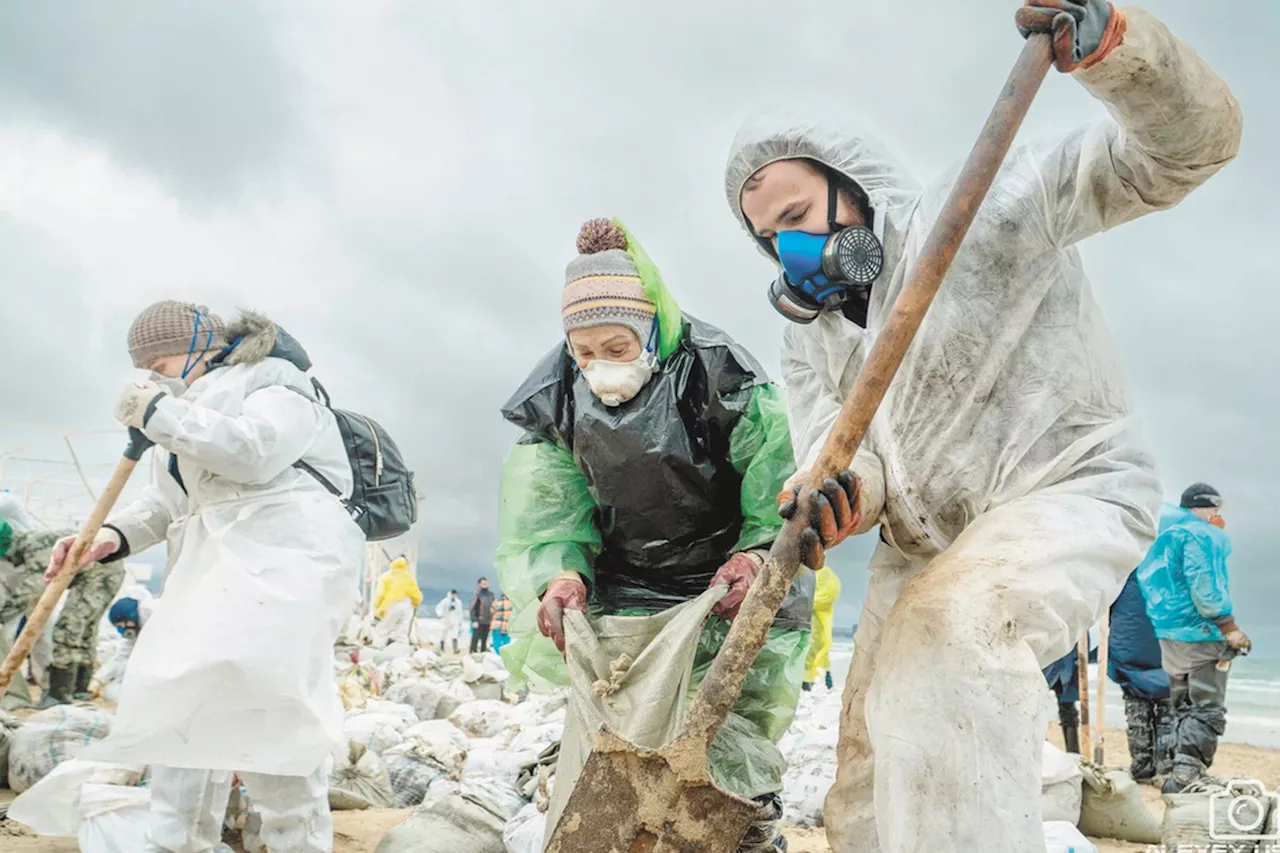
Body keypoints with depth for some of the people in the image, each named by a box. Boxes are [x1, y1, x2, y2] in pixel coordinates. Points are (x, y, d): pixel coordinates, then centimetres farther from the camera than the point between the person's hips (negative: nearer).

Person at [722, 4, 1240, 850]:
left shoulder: (988, 207, -9)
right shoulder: (809, 332, 8)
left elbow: (1186, 147, -14)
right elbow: (828, 439, -5)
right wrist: (841, 493, -30)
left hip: (1069, 489, -6)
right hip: (924, 543, 7)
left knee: (948, 633, -37)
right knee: (870, 776, 9)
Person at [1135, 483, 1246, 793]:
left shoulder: (1166, 533, 15)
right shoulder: (1200, 535, -11)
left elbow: (1156, 586, 19)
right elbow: (1203, 587, -20)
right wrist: (1230, 628, -17)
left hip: (1169, 635, 8)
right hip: (1201, 634, -8)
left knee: (1183, 707, 17)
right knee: (1207, 709, -4)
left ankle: (1182, 771, 19)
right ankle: (1186, 774, -13)